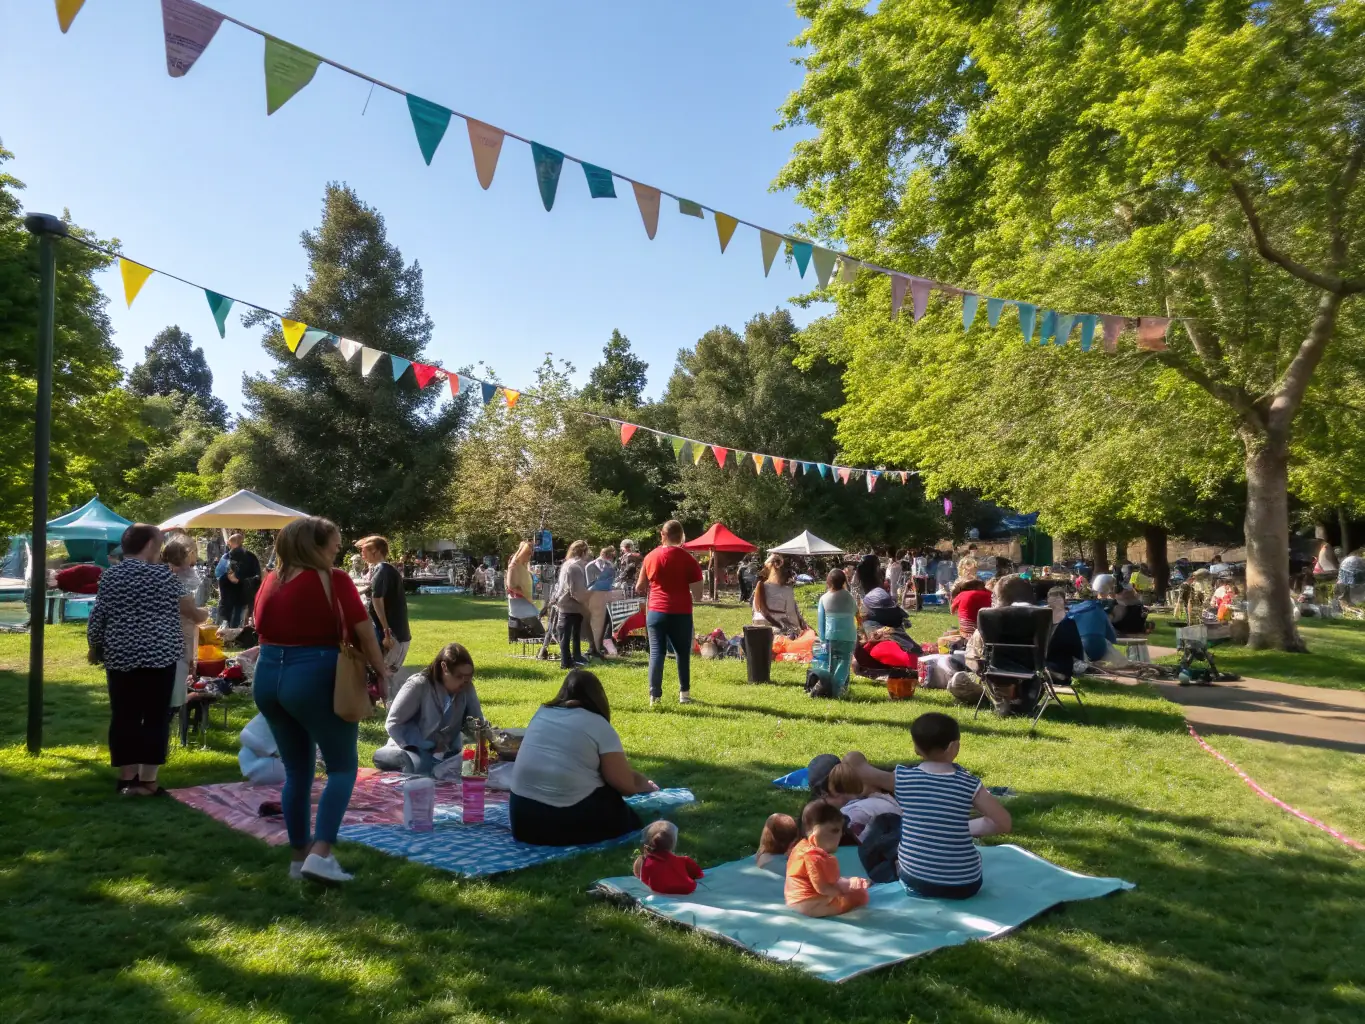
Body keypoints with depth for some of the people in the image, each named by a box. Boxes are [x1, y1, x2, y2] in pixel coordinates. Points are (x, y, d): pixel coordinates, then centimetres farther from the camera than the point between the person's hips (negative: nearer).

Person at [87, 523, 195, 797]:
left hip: (120, 657, 4)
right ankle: (147, 780, 2)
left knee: (124, 718, 10)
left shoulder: (109, 575, 5)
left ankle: (127, 777, 16)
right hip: (159, 656, -4)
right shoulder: (161, 573, -5)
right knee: (156, 717, 2)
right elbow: (187, 607, 4)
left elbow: (97, 618, 4)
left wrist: (94, 648, 18)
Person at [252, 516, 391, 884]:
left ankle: (299, 855, 24)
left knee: (297, 769, 18)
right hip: (313, 677, -6)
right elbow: (363, 630, -11)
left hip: (267, 676, 7)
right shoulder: (333, 580, -8)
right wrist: (381, 670, -2)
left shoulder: (271, 581, 10)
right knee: (342, 767, 6)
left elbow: (262, 628, 16)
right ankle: (320, 853, -6)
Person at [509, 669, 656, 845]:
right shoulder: (598, 725, -4)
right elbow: (626, 784, -6)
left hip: (523, 818, 5)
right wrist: (647, 785, 16)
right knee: (631, 815, 16)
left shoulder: (541, 713, 12)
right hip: (572, 819, -5)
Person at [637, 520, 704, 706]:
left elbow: (639, 588, 12)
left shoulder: (650, 557, 4)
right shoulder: (687, 558, -4)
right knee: (683, 652, 13)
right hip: (681, 613, -1)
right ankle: (684, 692, 18)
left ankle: (655, 695, -4)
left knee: (656, 652, 3)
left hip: (656, 612, 1)